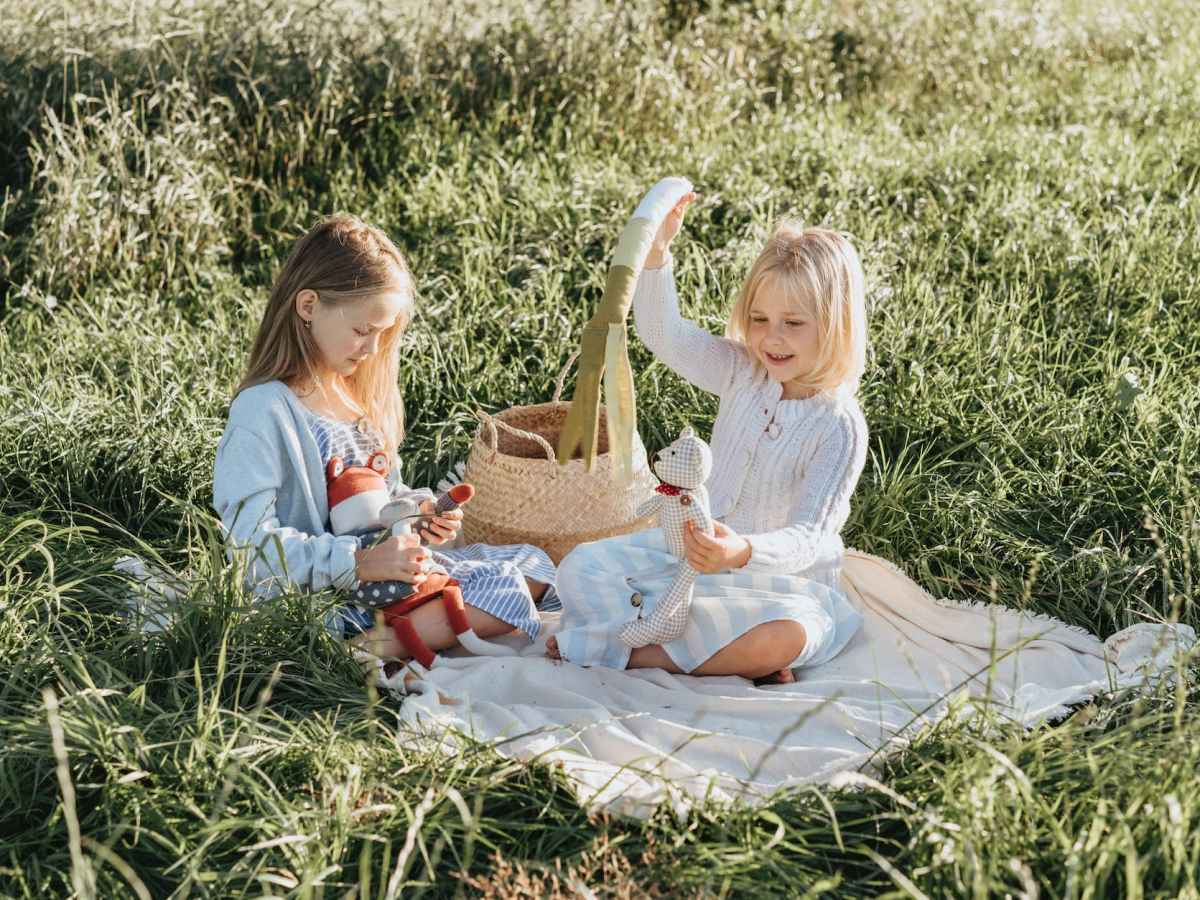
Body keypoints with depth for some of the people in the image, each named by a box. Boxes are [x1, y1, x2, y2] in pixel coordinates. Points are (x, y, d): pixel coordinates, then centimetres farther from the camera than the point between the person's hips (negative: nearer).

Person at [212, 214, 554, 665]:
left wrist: (418, 508, 1)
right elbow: (253, 543, -22)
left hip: (389, 565, 10)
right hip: (330, 595, -10)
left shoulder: (357, 391, 11)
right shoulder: (263, 412, -17)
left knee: (533, 566, 3)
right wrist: (362, 563, -28)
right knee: (504, 594, -17)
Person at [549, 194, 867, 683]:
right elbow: (664, 334, -5)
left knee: (787, 636, -39)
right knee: (582, 568, -8)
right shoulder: (743, 373, -3)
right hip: (698, 549, 6)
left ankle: (633, 650, -25)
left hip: (782, 579, -5)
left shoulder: (839, 427, -20)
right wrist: (656, 252, -22)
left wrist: (744, 552, -49)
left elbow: (805, 540, -28)